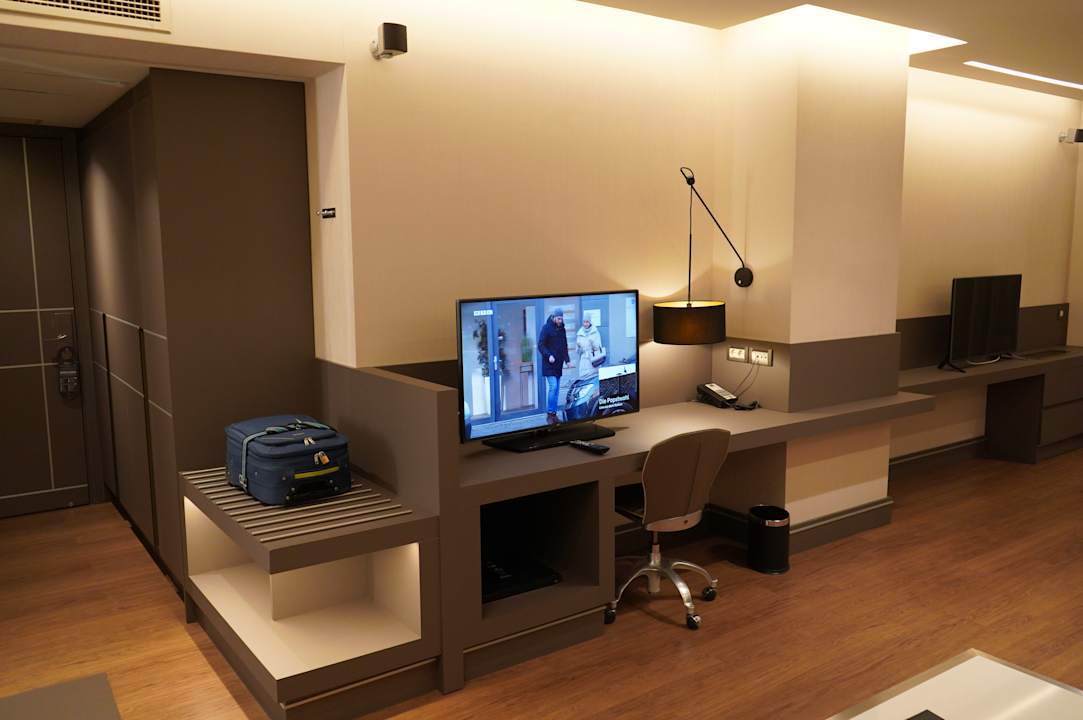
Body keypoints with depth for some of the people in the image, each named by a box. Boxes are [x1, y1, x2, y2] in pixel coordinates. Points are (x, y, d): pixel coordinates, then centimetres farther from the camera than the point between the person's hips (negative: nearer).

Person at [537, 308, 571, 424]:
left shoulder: (562, 329, 12)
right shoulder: (546, 328, -8)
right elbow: (540, 345, -10)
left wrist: (567, 359, 9)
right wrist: (548, 355, -23)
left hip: (558, 364, 7)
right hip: (549, 364, -7)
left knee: (556, 389, 8)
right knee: (553, 387, -14)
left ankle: (554, 413, 14)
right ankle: (549, 413, -5)